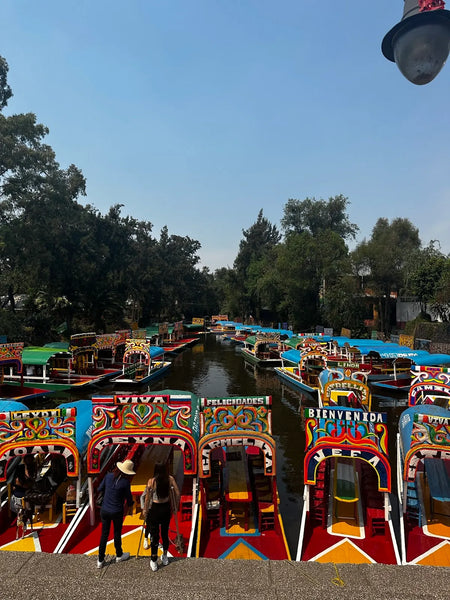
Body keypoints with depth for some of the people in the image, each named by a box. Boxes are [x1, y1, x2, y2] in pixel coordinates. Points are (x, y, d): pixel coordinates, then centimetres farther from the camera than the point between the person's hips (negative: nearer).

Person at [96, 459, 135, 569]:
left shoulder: (109, 476, -9)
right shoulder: (125, 482, -22)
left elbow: (100, 489, 4)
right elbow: (128, 497, -8)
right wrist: (130, 505, 14)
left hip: (104, 510, 3)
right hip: (117, 512, -3)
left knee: (104, 534, 17)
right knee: (117, 533, 18)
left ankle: (100, 561, 25)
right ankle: (119, 556, 38)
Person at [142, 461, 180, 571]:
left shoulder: (151, 481, -18)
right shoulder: (170, 479, -12)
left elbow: (147, 498, -9)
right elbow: (177, 493, -7)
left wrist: (145, 510, 6)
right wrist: (175, 506, 7)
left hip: (155, 509, -3)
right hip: (166, 508, 3)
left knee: (154, 534, 11)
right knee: (165, 533, 20)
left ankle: (154, 562, 21)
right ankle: (165, 558, 37)